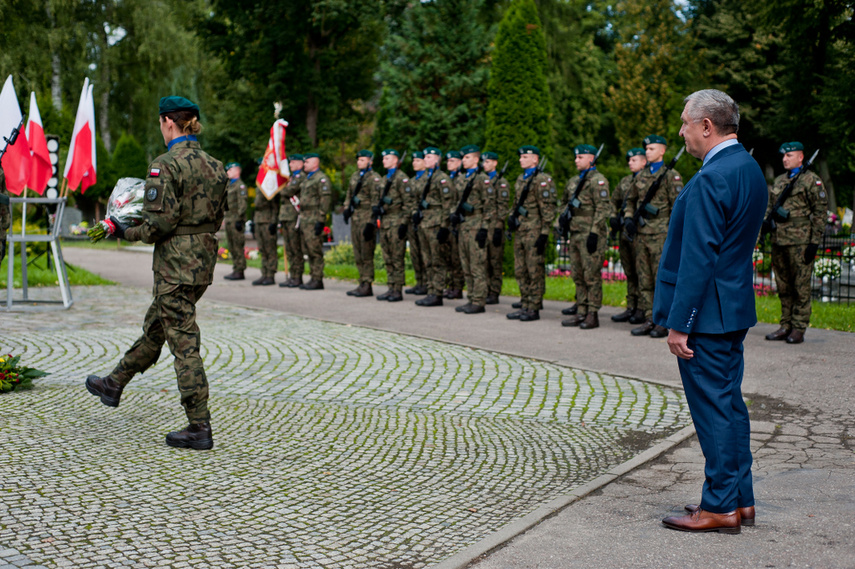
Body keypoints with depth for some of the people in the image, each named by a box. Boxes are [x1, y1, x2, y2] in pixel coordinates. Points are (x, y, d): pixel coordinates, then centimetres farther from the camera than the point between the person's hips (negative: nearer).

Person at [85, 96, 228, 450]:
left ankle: (200, 428, 1)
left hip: (176, 263, -8)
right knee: (155, 327, 22)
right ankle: (114, 385, 41)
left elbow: (159, 223, -20)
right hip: (204, 258, 9)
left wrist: (125, 232, -4)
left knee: (183, 342, -3)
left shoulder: (165, 165, -15)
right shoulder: (214, 166, 8)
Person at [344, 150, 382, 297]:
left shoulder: (374, 178, -8)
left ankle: (367, 286, -5)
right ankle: (362, 284, 17)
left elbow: (375, 201, -13)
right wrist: (347, 209, 7)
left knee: (366, 254, -7)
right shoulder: (355, 176, 17)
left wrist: (371, 223, -17)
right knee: (357, 255, 10)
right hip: (355, 217, 8)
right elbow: (349, 195, 25)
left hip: (366, 218, -8)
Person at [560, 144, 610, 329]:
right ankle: (581, 312, 15)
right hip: (575, 235, 9)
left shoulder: (598, 180, -8)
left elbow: (602, 209, -14)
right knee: (578, 276, 10)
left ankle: (593, 315, -2)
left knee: (592, 276, -6)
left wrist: (594, 233, -19)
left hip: (590, 236, -9)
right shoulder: (574, 182, 18)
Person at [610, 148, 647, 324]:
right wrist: (613, 217, 12)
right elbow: (614, 200, 28)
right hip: (625, 231, 7)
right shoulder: (625, 181, 18)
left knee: (641, 272, -5)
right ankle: (631, 308, 16)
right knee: (630, 273, 11)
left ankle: (643, 310, 0)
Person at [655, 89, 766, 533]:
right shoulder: (750, 169, 12)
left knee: (713, 408, -2)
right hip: (734, 307, 10)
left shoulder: (710, 180, -19)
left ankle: (721, 508, 7)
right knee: (729, 402, 15)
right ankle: (740, 499, 24)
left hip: (706, 312, -10)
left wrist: (678, 324, -19)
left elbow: (698, 259, -22)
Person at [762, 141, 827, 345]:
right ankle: (786, 326, 17)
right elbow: (769, 207, 23)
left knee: (801, 287, -2)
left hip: (800, 243, -6)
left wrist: (814, 242, -11)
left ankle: (799, 329, 3)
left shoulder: (811, 180, -3)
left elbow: (821, 211, -6)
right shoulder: (779, 181, 17)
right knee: (783, 287, 10)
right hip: (778, 241, 6)